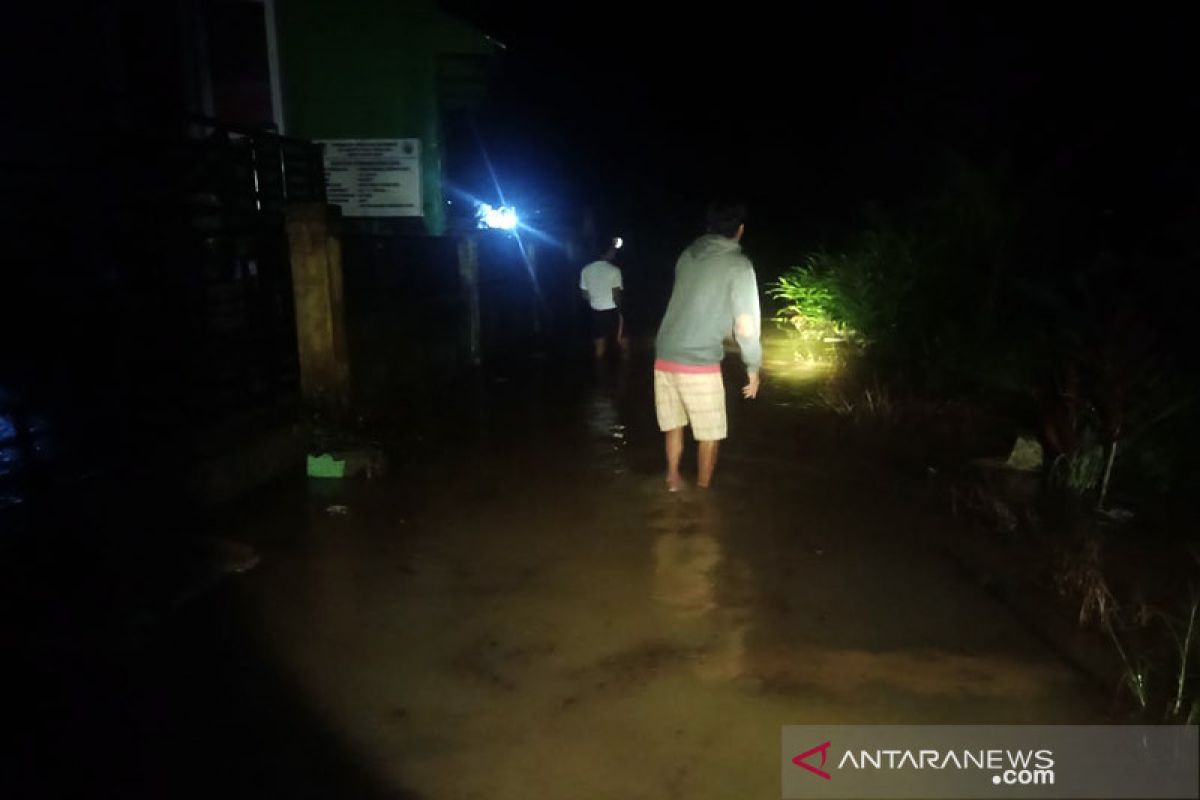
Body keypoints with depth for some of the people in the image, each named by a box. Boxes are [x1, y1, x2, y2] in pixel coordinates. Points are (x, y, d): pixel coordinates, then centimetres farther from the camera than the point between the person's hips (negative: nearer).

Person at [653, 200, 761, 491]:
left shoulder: (688, 254, 10)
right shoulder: (738, 264, -7)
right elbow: (745, 326, -10)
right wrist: (753, 367, 2)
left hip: (664, 357, 6)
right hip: (699, 364, -6)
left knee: (674, 424, 24)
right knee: (709, 433, 14)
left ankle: (673, 481, 34)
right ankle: (702, 490, 25)